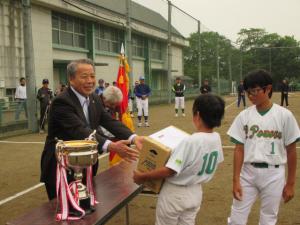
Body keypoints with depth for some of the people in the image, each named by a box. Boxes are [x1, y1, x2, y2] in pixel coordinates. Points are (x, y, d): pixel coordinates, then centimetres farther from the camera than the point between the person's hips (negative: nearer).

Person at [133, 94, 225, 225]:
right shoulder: (217, 138, -7)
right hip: (195, 193, 6)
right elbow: (216, 161, 10)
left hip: (175, 194, -6)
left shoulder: (190, 141, -30)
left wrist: (143, 177, -18)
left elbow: (169, 171, -29)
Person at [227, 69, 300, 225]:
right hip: (248, 173, 2)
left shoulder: (284, 115, -7)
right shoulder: (244, 116, -2)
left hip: (274, 174, -1)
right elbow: (239, 149, -1)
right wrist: (236, 180, -5)